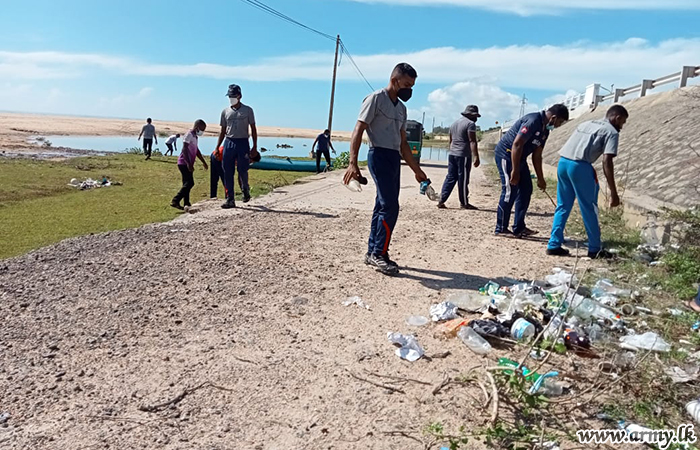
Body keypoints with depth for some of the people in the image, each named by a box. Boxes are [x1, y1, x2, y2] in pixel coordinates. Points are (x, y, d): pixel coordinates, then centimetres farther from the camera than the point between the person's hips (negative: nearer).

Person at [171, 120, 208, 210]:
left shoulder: (195, 137, 18)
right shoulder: (189, 135, -12)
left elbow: (196, 151, 29)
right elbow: (184, 150, -20)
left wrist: (203, 162, 30)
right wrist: (189, 164, -26)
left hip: (187, 164, 10)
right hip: (184, 163, -10)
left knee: (187, 183, 10)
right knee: (189, 183, -15)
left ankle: (186, 204, 13)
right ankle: (175, 201, -14)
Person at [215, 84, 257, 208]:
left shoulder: (247, 110, 3)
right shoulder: (225, 111, 11)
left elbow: (253, 129, 3)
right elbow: (223, 131, 15)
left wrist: (254, 147, -4)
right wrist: (217, 148, 9)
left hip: (243, 143, -3)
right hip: (229, 143, 3)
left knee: (242, 170, -5)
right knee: (228, 173, 0)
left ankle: (246, 190, 26)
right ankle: (230, 200, 6)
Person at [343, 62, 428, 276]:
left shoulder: (401, 108, 20)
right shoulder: (376, 99, -5)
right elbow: (358, 132, -12)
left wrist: (417, 170, 22)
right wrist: (353, 163, -23)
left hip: (394, 159, 8)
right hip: (379, 156, -8)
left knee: (383, 206, 9)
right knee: (390, 206, -13)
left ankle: (373, 252, 17)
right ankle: (379, 253, -4)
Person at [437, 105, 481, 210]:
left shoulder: (455, 123, 19)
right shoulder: (470, 124, -8)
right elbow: (472, 142, -17)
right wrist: (476, 157, -21)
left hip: (452, 154, 8)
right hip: (464, 156, -8)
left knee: (450, 177, 9)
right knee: (463, 180, -1)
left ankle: (441, 201, 4)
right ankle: (464, 203, 7)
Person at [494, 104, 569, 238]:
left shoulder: (545, 130, 10)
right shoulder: (533, 121, -20)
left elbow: (537, 155, 15)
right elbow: (517, 144, -25)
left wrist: (540, 178, 17)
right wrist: (515, 171, -26)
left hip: (520, 157, 10)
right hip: (506, 153, -10)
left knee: (526, 190, 8)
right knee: (510, 191, -11)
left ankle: (519, 228, 14)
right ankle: (501, 229, -3)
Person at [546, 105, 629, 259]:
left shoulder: (586, 123, 28)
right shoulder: (612, 132, 5)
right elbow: (606, 162, -6)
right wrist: (613, 192, -6)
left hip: (562, 162, 7)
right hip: (579, 166, -7)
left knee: (563, 206, 16)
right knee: (589, 209, 7)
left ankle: (554, 245, 15)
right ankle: (595, 249, 18)